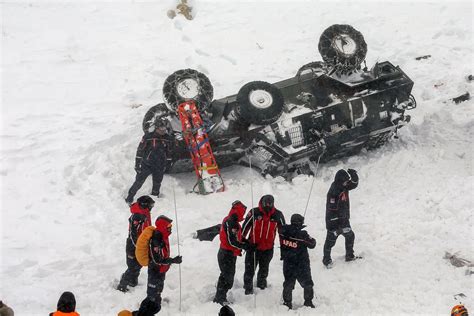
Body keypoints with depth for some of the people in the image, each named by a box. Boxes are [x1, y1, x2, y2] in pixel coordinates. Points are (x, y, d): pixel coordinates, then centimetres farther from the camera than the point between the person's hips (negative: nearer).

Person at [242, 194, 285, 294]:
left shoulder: (278, 215, -5)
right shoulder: (254, 212, -11)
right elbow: (245, 227, -3)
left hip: (268, 249, 2)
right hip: (253, 246, -2)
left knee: (264, 270, 19)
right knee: (249, 269, 1)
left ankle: (261, 286, 39)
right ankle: (248, 289, 13)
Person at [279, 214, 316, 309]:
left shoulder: (284, 231, -14)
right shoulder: (302, 235, -25)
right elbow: (312, 244, -11)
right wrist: (312, 239, 9)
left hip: (288, 263, 4)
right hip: (301, 264, -4)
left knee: (288, 283, 18)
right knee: (307, 283, 14)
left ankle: (287, 302, 23)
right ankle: (308, 302, 20)